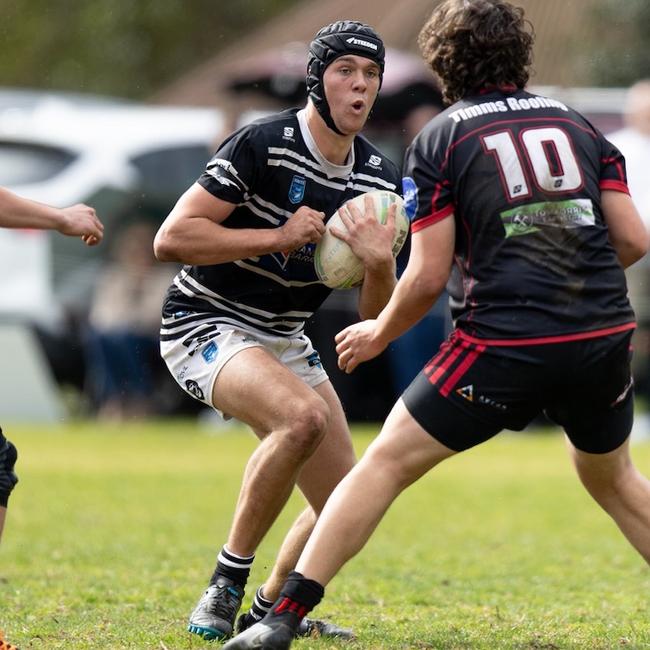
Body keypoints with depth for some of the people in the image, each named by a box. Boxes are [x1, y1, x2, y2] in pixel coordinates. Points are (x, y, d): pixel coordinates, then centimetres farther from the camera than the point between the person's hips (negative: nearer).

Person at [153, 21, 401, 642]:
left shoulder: (378, 176, 2)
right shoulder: (262, 145, -19)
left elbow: (374, 314, 2)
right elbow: (170, 239, -23)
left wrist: (379, 264, -20)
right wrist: (278, 237, -25)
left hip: (284, 341, 8)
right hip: (205, 326, -8)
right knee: (304, 416, -35)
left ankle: (270, 606, 30)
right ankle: (224, 588, -21)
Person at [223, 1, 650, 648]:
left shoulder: (439, 140, 1)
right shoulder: (577, 123, 13)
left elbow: (427, 278, -4)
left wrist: (378, 334, 14)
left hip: (503, 345, -4)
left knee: (386, 462, 4)